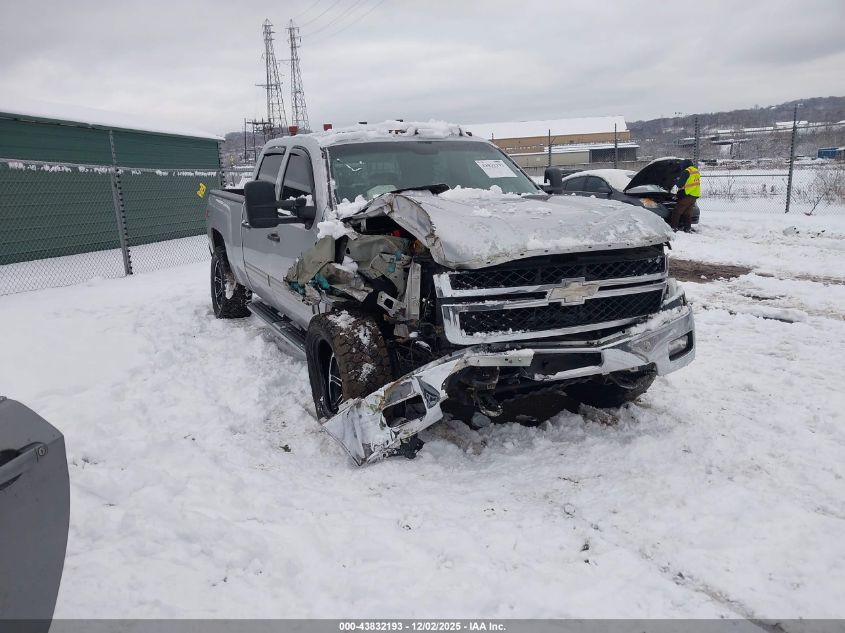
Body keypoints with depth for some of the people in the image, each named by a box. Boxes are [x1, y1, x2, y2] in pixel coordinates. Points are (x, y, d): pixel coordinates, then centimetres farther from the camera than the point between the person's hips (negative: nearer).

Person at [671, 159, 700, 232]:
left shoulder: (686, 172, -11)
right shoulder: (696, 171, 18)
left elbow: (680, 183, -11)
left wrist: (676, 180, 10)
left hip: (687, 195, -9)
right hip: (695, 195, 9)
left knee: (677, 211, -4)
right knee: (688, 212, 13)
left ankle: (673, 227, -9)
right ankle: (688, 228, 13)